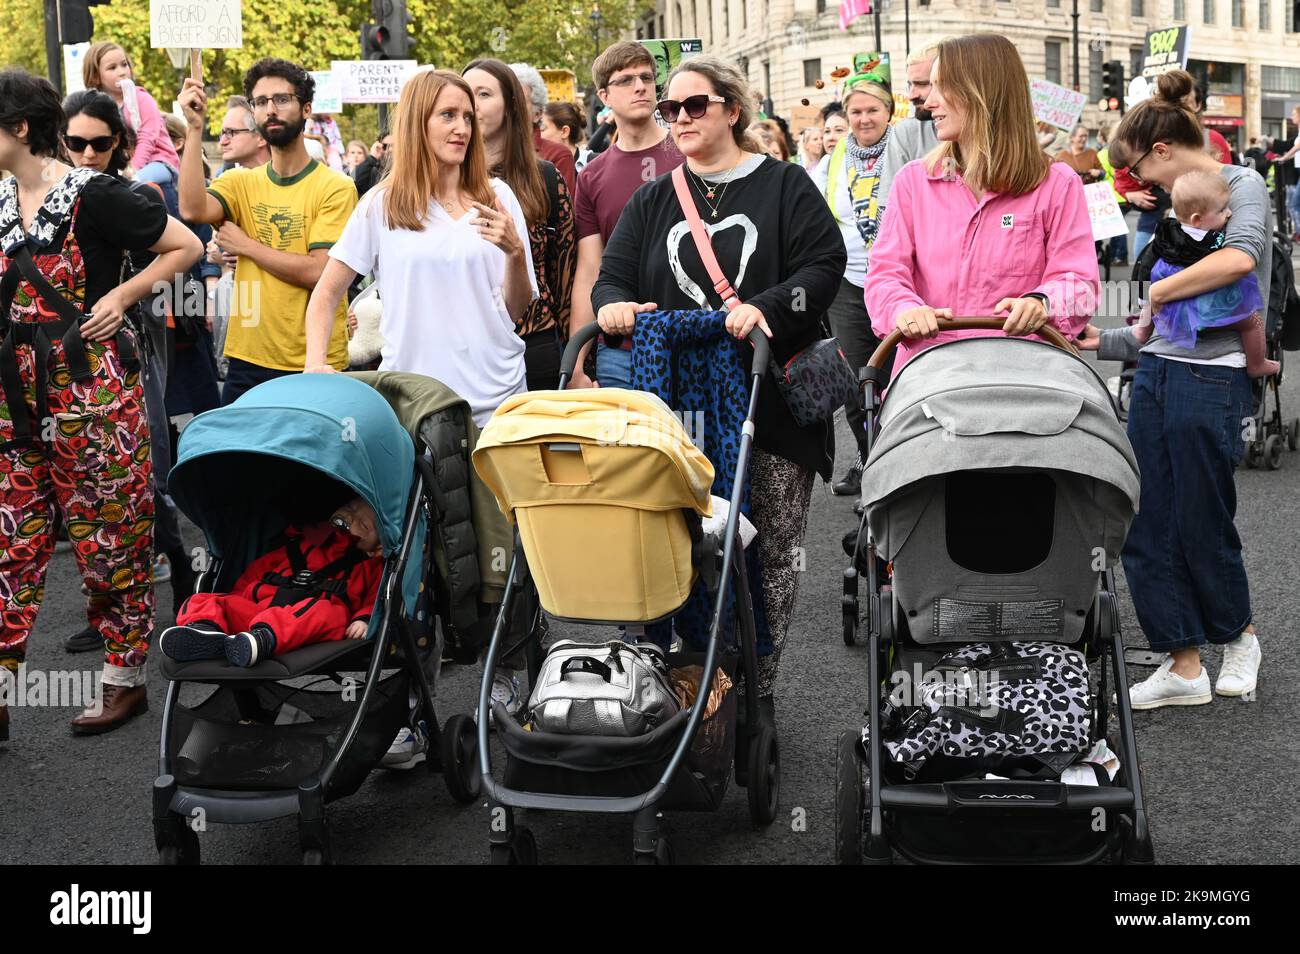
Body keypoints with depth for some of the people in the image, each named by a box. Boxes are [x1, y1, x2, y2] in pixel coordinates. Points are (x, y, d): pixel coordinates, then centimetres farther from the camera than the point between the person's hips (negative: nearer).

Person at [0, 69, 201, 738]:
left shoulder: (92, 195, -10)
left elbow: (186, 246, -6)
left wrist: (122, 295, -10)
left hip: (90, 389, -6)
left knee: (110, 537, 3)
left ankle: (125, 680, 16)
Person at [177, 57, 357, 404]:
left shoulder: (335, 187, -8)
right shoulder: (241, 182, 7)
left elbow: (319, 272, -17)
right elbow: (192, 210, -13)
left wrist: (246, 245, -7)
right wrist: (195, 128, -12)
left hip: (314, 365, -4)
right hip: (247, 360, 4)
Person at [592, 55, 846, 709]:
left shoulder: (783, 186, 6)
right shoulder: (653, 201, 17)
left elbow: (824, 264, -5)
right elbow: (614, 276, 11)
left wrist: (765, 308, -22)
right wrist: (613, 304, -13)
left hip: (770, 399, -2)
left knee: (771, 549, 1)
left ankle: (758, 689, 11)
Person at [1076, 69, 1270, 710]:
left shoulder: (1243, 185, -4)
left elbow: (1240, 259, -26)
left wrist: (1162, 290, -15)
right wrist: (1106, 344, 16)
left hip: (1213, 380, -8)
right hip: (1156, 373, 8)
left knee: (1202, 530, 3)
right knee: (1147, 531, 4)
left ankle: (1239, 635, 29)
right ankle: (1184, 666, 14)